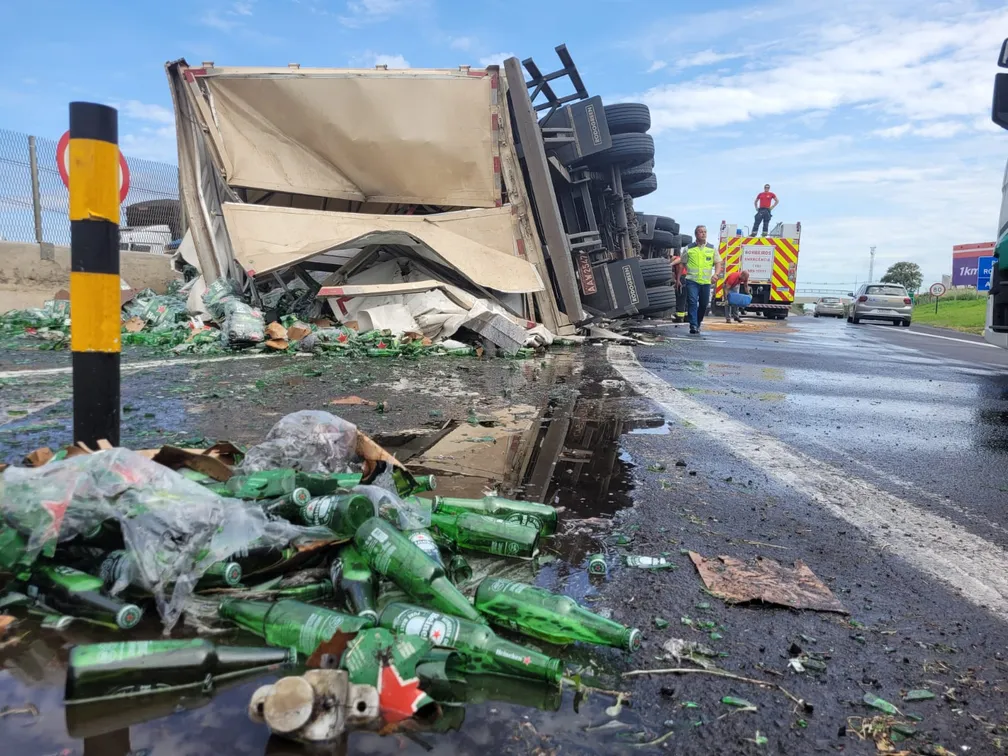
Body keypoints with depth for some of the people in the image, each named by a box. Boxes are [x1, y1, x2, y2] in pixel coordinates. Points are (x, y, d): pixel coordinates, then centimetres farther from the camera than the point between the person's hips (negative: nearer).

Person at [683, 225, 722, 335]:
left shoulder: (712, 249, 10)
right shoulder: (689, 249, 5)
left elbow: (718, 263, 9)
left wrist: (716, 274, -11)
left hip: (706, 282, 3)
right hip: (692, 281, -3)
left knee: (704, 305, 10)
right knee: (693, 302, -14)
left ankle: (698, 324, 27)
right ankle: (693, 326, -16)